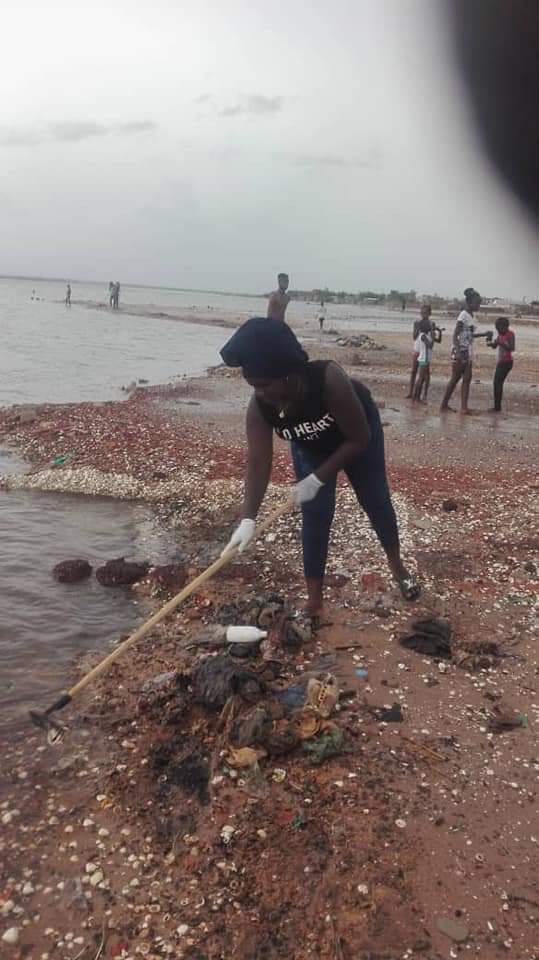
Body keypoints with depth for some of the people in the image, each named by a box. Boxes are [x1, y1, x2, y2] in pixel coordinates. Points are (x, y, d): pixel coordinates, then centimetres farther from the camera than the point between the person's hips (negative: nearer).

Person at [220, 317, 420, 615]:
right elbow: (259, 464, -32)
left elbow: (359, 439, -34)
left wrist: (317, 479, -33)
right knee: (315, 514, -5)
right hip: (310, 446, 2)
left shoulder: (329, 379, -45)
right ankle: (314, 599, 6)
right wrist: (248, 519, -42)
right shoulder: (259, 408, -33)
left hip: (358, 434, -2)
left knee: (376, 501, 11)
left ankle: (397, 565, 37)